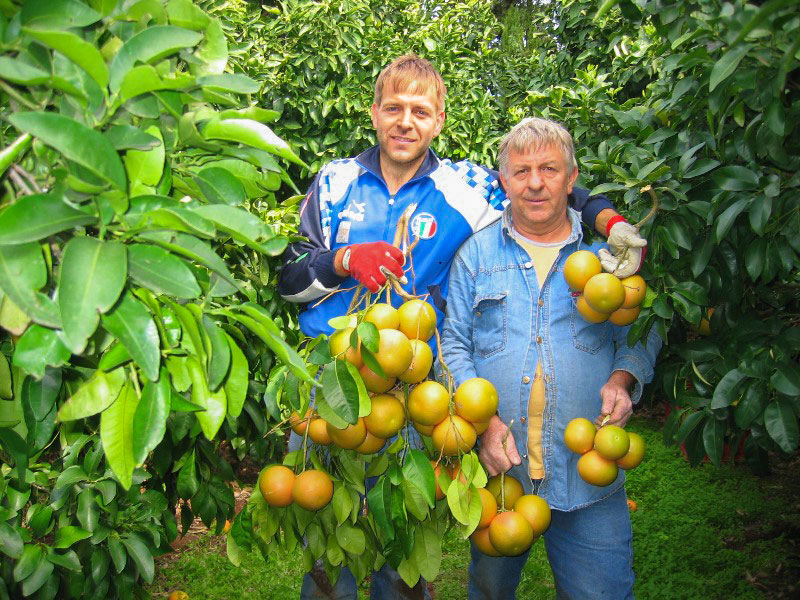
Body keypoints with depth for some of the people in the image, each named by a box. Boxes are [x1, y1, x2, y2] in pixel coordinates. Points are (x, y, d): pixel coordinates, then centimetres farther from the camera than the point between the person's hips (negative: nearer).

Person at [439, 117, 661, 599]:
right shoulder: (476, 252, 5)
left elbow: (641, 336, 11)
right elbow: (454, 345, 2)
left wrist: (621, 379, -10)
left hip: (588, 472, 0)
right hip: (496, 465, 1)